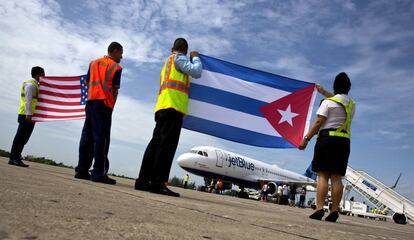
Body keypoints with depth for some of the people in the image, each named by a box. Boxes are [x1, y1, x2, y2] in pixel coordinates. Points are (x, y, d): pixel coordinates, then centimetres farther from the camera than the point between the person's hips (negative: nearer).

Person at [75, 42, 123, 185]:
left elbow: (88, 83, 18)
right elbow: (115, 90, -2)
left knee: (87, 136, 7)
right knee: (101, 138, -8)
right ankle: (98, 173, -10)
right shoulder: (116, 67, 2)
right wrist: (112, 106, 3)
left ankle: (82, 170, 8)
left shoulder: (94, 63, 20)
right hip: (104, 103, -6)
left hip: (91, 101, 6)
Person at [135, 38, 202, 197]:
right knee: (167, 145, -15)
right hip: (173, 107, -9)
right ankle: (158, 183, -19)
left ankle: (143, 181, 3)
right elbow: (196, 72, -7)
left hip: (162, 108, 9)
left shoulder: (167, 62, 32)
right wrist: (195, 57, 10)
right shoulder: (178, 58, 6)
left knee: (156, 143, 4)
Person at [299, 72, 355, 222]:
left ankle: (319, 209, -14)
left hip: (327, 138, -5)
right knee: (336, 177, 2)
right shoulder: (351, 104, 17)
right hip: (344, 141, 5)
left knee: (322, 175, -7)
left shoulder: (327, 102, -2)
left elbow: (318, 122, -10)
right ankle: (334, 211, 0)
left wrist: (306, 139, -9)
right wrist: (324, 92, 48)